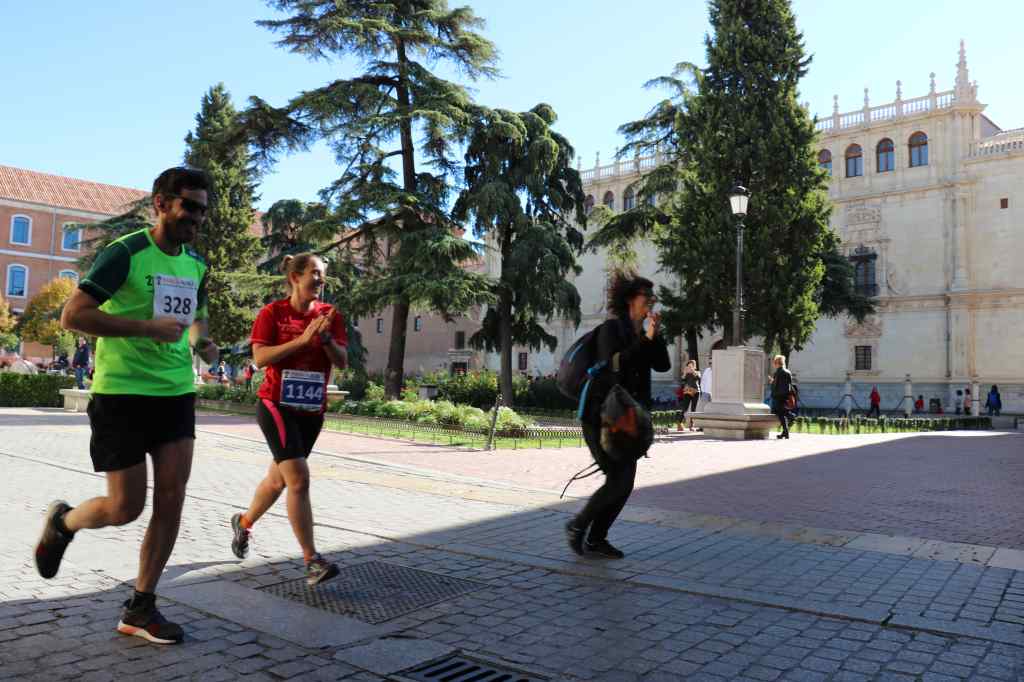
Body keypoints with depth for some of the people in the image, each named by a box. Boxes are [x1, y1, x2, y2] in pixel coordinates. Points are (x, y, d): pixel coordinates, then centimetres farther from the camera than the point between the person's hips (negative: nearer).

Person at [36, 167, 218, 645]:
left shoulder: (196, 265, 10)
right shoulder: (125, 253, -11)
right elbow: (71, 316, -16)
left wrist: (201, 342, 4)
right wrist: (147, 328, -23)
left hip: (176, 393, 6)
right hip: (122, 394, -6)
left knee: (171, 500, 1)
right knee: (125, 507, -1)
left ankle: (139, 609, 14)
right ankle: (62, 521, 35)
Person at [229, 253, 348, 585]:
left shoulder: (329, 314, 4)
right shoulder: (273, 312, -5)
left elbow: (342, 362, -1)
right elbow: (260, 357, -14)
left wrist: (326, 337, -19)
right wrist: (302, 339, -22)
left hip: (312, 410, 5)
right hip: (276, 405, -5)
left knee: (278, 478, 18)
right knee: (298, 478, -16)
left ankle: (244, 522, 45)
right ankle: (312, 561, -12)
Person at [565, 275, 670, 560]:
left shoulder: (641, 333, 14)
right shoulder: (612, 328, -9)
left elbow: (663, 365, 6)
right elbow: (614, 363, -22)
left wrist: (656, 335, -5)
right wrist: (646, 339, -19)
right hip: (602, 416, -8)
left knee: (625, 483, 5)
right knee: (618, 481, -12)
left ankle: (595, 539, 17)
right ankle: (577, 526, 8)